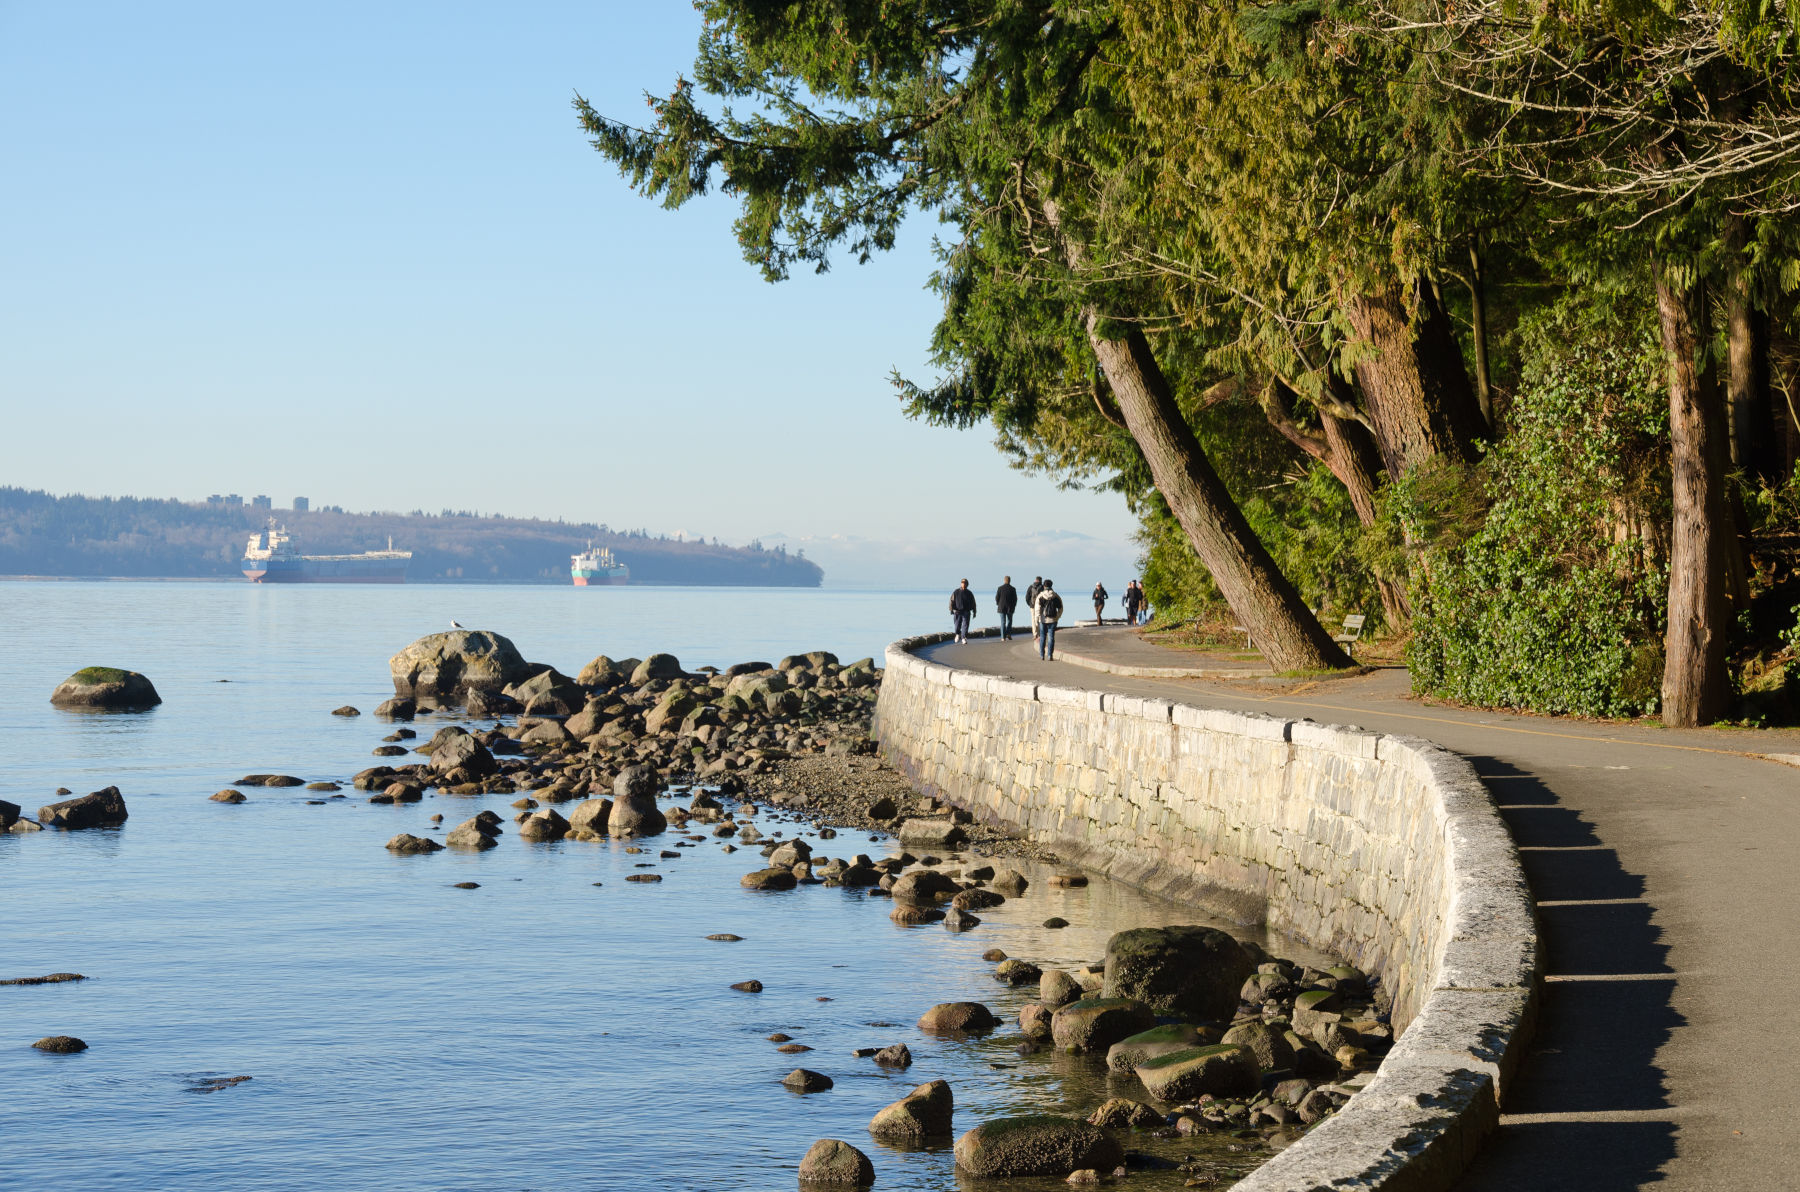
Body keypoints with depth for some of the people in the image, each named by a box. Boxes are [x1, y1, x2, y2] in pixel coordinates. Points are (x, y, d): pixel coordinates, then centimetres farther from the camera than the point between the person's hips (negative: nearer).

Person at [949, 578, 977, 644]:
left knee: (965, 626, -9)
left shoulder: (969, 593, 6)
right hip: (957, 612, 0)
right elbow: (952, 601, -1)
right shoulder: (956, 592, 2)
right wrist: (951, 610, -11)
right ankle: (958, 634, 32)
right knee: (957, 626, 3)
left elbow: (973, 603, 11)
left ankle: (964, 638, -8)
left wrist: (974, 612, 9)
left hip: (966, 612, 0)